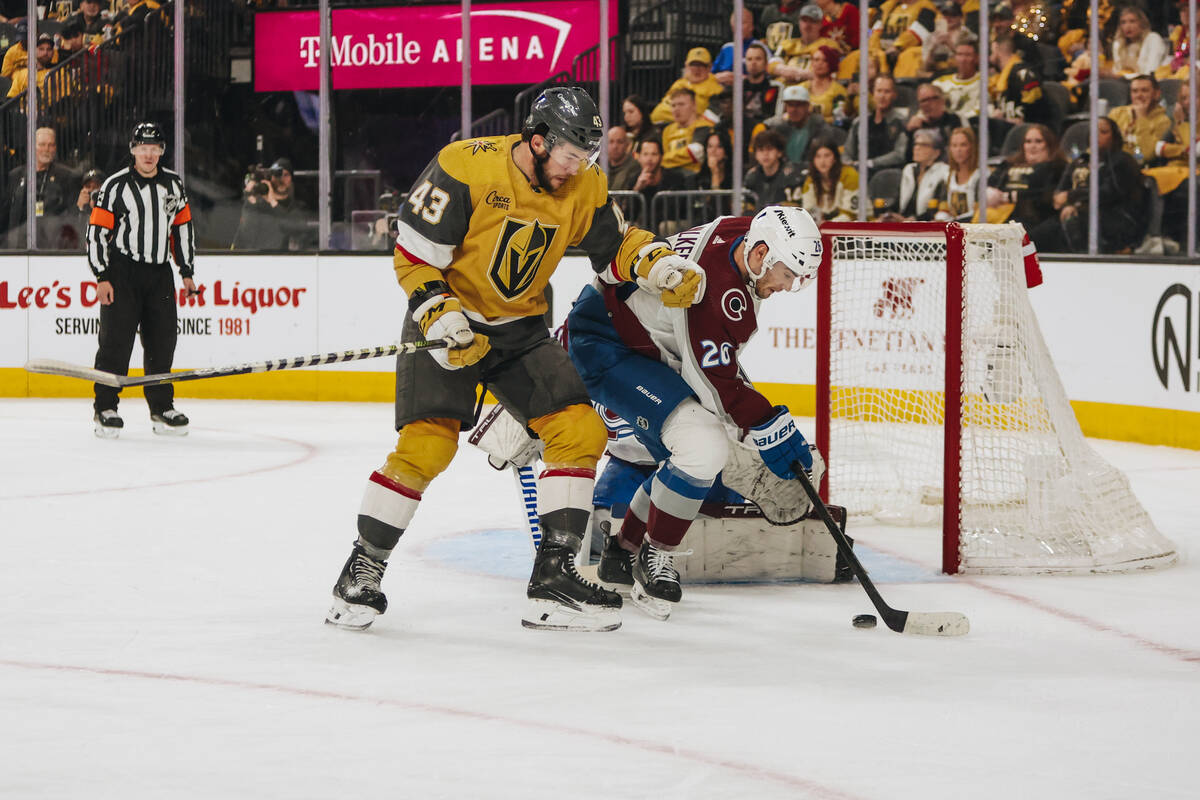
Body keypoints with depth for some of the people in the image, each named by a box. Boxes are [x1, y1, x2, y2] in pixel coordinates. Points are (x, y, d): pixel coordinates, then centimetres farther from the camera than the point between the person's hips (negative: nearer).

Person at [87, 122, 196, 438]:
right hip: (122, 272, -4)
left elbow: (183, 227, 17)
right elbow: (97, 231, -6)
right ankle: (105, 409, -2)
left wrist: (187, 272, 13)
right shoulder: (116, 186, -6)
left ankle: (161, 408, 14)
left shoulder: (173, 184, 8)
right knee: (116, 341, -8)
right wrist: (102, 277, -11)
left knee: (162, 341, 5)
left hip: (159, 273, 4)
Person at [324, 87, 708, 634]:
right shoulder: (465, 167, -20)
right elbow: (412, 256, -15)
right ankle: (362, 572, -4)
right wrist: (442, 319, -26)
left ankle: (554, 576, -1)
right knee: (427, 441, -20)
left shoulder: (583, 187, -4)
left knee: (580, 431, -8)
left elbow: (615, 246, 11)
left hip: (522, 329, 6)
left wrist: (661, 265, -9)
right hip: (447, 318, -6)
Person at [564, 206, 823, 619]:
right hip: (603, 347, -11)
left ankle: (623, 553, 29)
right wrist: (769, 428, -17)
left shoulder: (737, 233, -1)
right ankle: (655, 559, -4)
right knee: (704, 446, -21)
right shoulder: (719, 288, -30)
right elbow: (713, 382, -25)